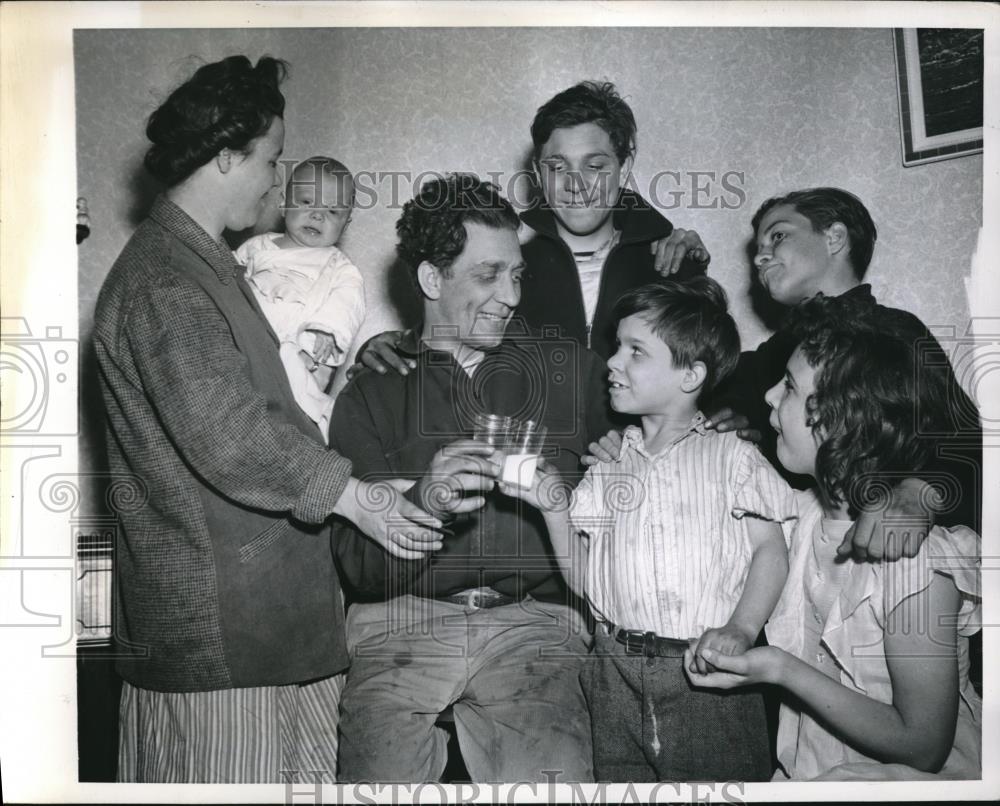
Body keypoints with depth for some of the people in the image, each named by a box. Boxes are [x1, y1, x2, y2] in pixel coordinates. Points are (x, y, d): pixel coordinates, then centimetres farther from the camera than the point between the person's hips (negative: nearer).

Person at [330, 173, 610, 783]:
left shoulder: (570, 369, 11)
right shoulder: (370, 394, 8)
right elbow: (359, 566, 0)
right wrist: (424, 502, -17)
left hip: (533, 624, 0)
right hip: (404, 623, 0)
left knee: (556, 776, -23)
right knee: (383, 778, -21)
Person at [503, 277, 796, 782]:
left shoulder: (729, 456, 1)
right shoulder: (608, 466, 11)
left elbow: (770, 551, -3)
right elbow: (582, 580, 9)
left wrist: (740, 630, -18)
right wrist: (554, 508, -4)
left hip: (705, 670, -3)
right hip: (616, 674, 3)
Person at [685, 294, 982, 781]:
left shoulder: (917, 562, -23)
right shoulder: (807, 514, -4)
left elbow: (921, 747, -17)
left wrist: (780, 669, -22)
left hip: (908, 776, -5)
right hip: (805, 768, 5)